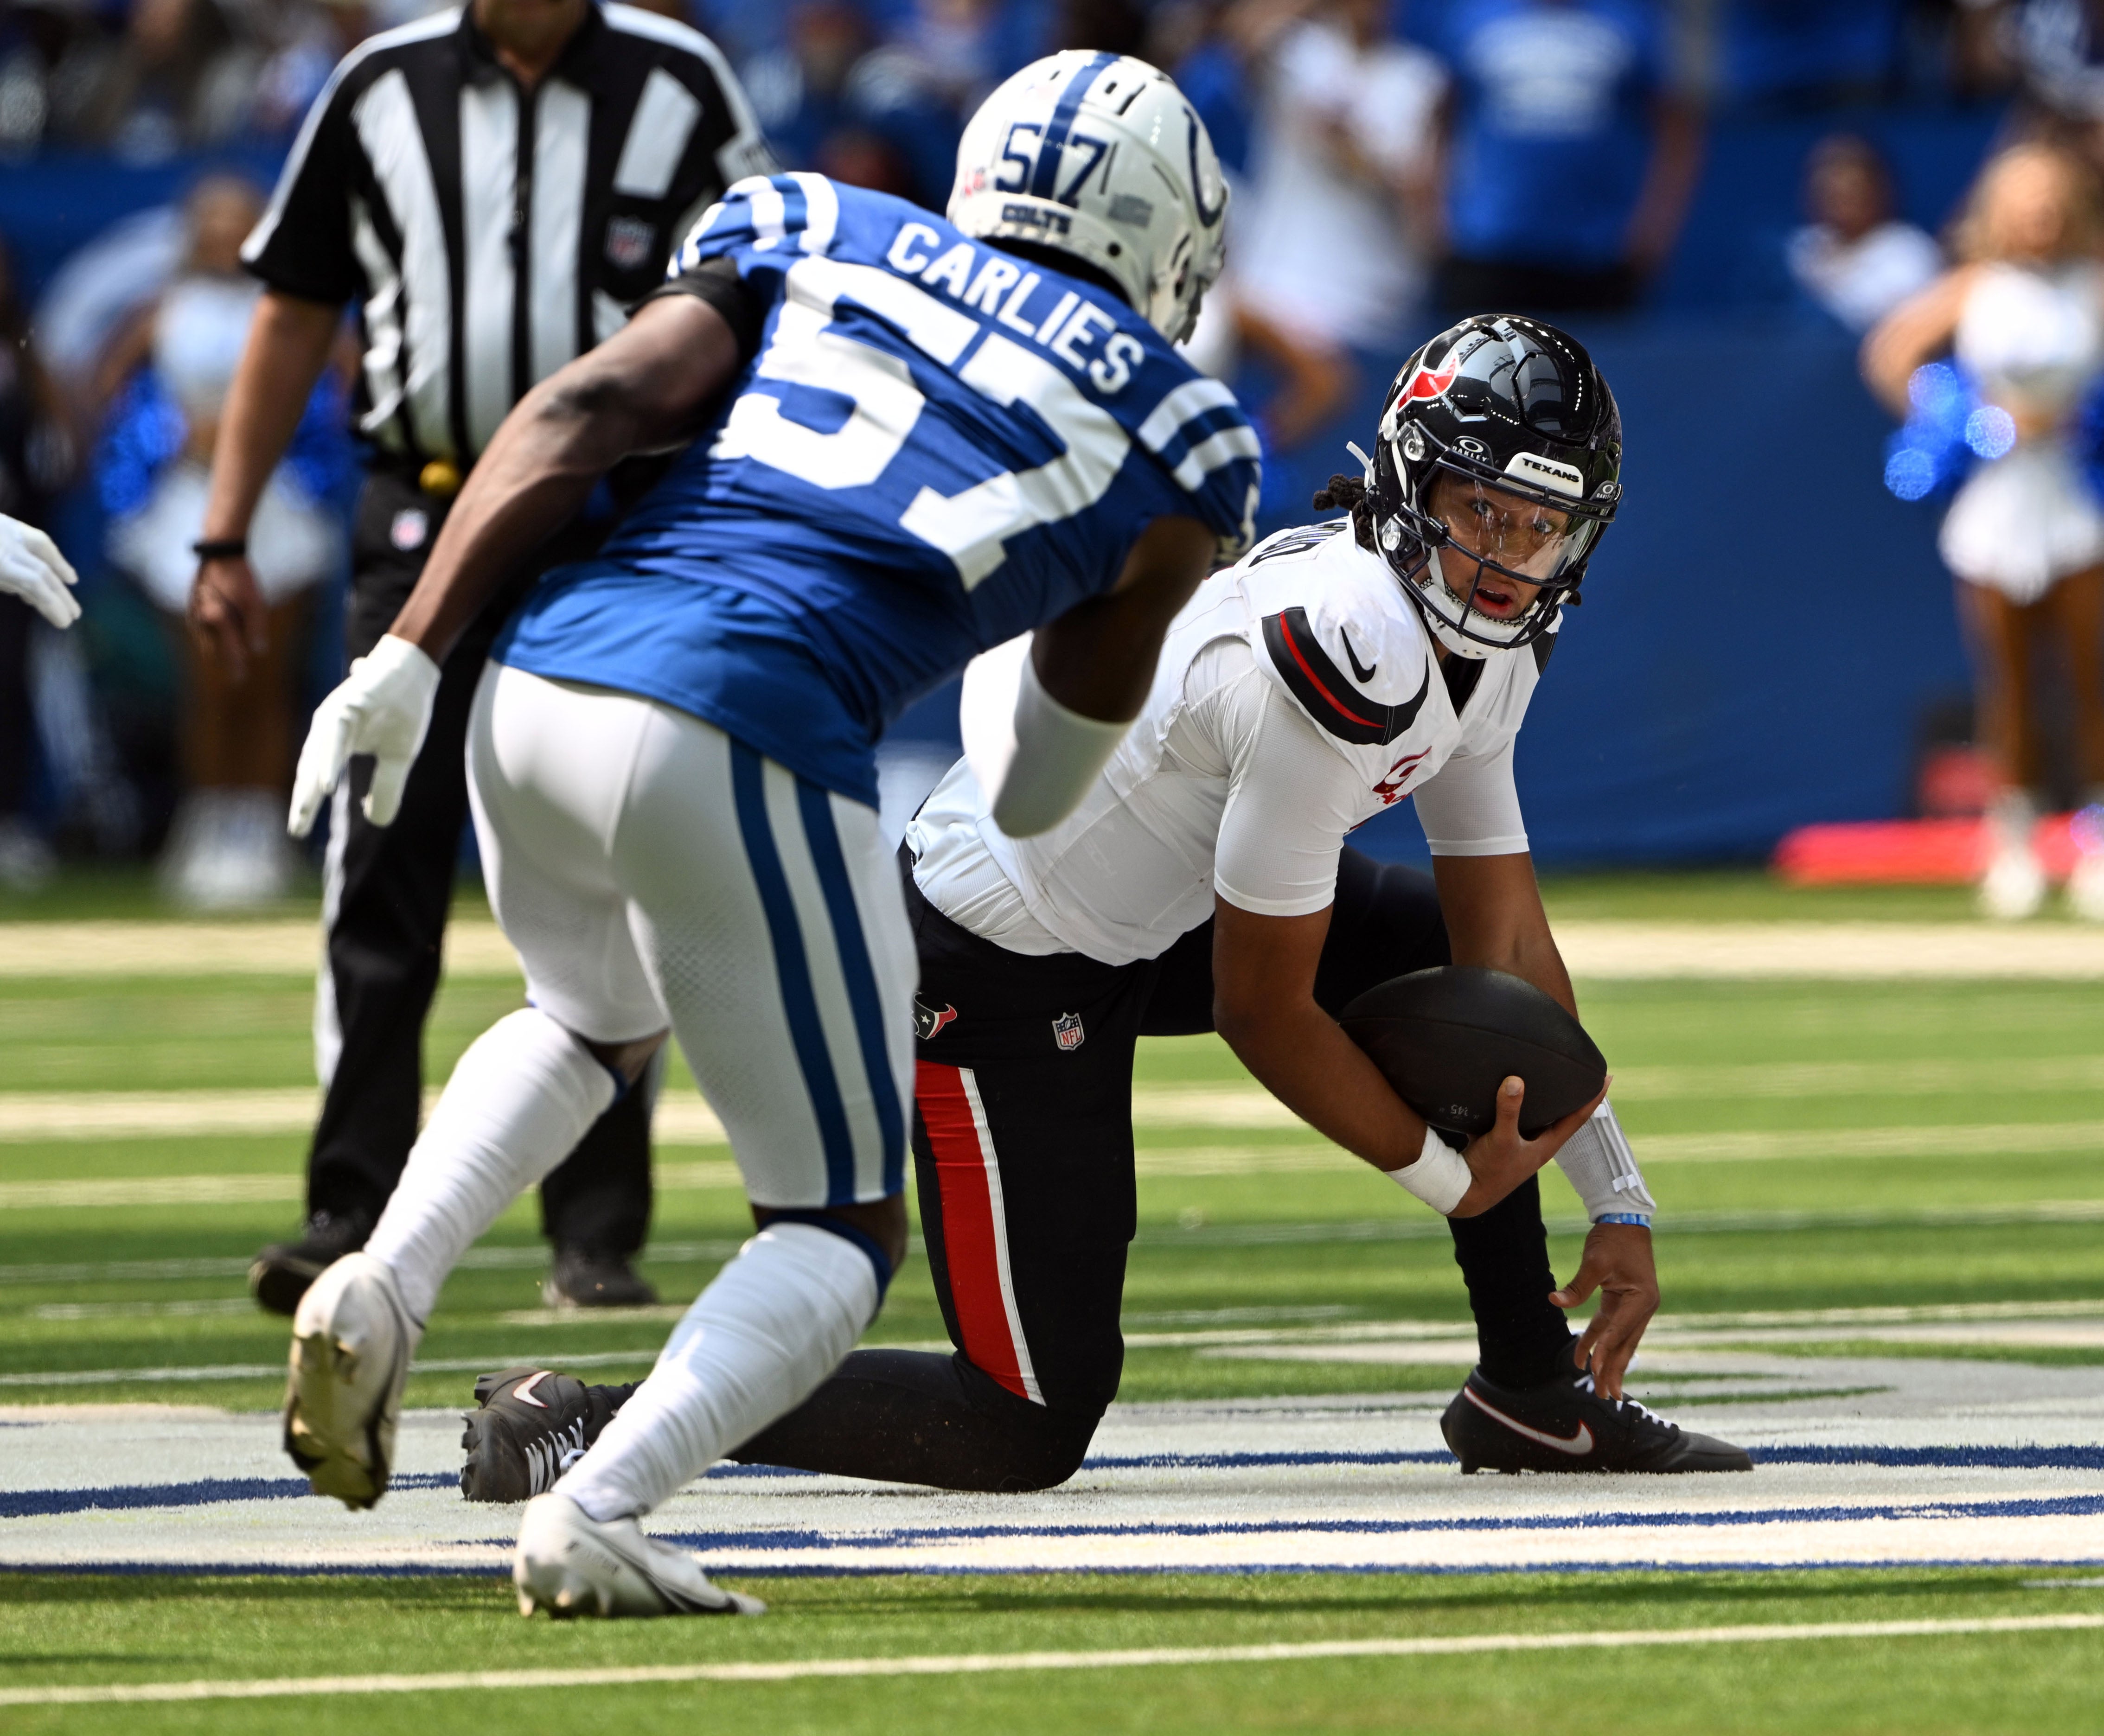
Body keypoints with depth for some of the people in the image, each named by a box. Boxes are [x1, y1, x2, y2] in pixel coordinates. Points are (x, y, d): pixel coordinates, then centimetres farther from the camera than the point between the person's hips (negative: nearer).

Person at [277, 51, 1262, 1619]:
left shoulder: (817, 242, 20)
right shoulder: (1171, 436, 16)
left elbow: (591, 410, 5)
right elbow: (1075, 731, 29)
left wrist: (413, 652, 1)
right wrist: (1014, 834, 51)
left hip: (542, 686, 5)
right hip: (745, 745, -5)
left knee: (593, 1020, 36)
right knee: (839, 1233, 12)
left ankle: (384, 1285, 12)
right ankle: (597, 1519, -12)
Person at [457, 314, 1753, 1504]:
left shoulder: (1487, 654, 0)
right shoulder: (1344, 650, -30)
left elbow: (1510, 950, 8)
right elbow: (1261, 1013, -22)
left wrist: (1620, 1204, 4)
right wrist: (1445, 1174, -9)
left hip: (1146, 920, 10)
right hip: (1000, 973, -10)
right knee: (1030, 1431, -8)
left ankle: (1534, 1396, 23)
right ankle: (588, 1423, -5)